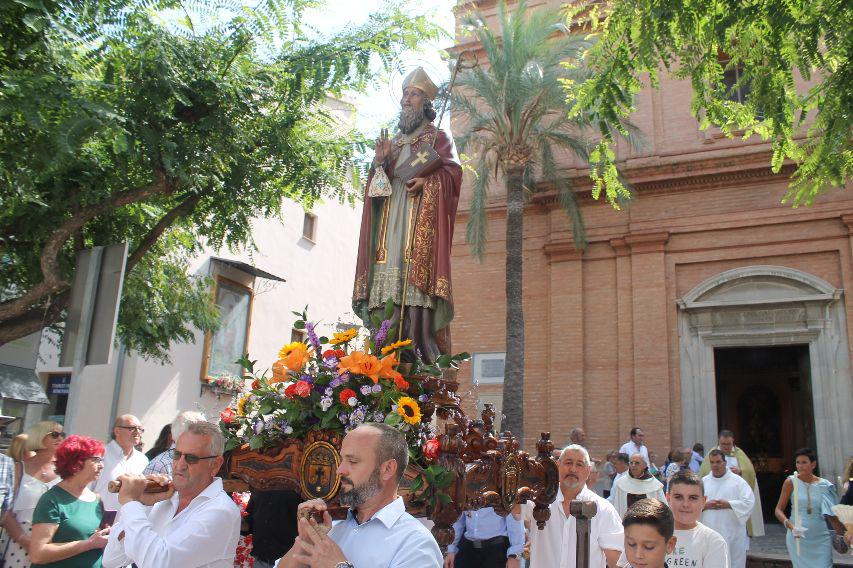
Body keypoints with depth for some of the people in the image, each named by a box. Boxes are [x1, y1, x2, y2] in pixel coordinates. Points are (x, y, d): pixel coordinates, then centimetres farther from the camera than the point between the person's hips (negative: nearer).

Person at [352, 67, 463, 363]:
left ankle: (420, 346, -23)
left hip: (423, 214, -5)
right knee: (391, 269, -8)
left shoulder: (438, 137, 13)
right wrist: (380, 161, 2)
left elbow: (452, 172, 0)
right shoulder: (393, 141, 28)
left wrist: (426, 181, -17)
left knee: (418, 269, -18)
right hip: (391, 214, 5)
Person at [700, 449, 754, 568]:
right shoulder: (703, 482, 8)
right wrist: (705, 505, -13)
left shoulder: (737, 481, 2)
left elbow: (749, 501, -7)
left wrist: (728, 504, -15)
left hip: (732, 534, -2)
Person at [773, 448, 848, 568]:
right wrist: (790, 526, -22)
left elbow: (832, 514, 9)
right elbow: (778, 510, -6)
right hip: (797, 537, -1)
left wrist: (843, 535, 8)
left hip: (820, 539, 1)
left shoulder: (824, 485, 1)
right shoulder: (791, 482, -5)